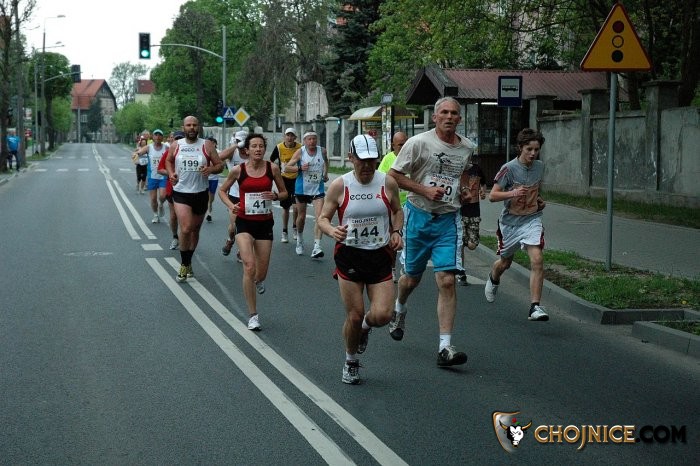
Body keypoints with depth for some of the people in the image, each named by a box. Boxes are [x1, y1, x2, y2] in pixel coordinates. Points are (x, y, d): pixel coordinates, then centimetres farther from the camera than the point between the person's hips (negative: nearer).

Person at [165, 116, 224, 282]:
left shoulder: (207, 145, -2)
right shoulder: (176, 145, 2)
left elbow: (220, 165, 0)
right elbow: (168, 161, 20)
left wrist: (210, 169, -21)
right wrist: (171, 173, 1)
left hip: (201, 193, 1)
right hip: (181, 192, -1)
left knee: (195, 230, 15)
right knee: (186, 229, -17)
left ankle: (188, 262, 35)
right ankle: (184, 264, 0)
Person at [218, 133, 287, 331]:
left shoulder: (272, 168, -2)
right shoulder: (238, 170, -4)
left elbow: (284, 192, 9)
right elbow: (222, 190, 10)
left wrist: (276, 196, -14)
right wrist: (231, 205, -8)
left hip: (265, 223, 2)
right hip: (244, 222, -2)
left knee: (261, 272, 7)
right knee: (249, 267, -16)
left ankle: (258, 281, 49)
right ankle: (253, 315, -5)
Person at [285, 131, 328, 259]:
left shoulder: (322, 151, -2)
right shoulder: (300, 152, -9)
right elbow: (286, 168, -10)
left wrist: (325, 174, 13)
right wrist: (300, 168, -24)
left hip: (318, 189, 1)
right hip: (302, 189, -1)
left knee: (320, 217, -15)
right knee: (301, 216, 14)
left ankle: (316, 247, -19)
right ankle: (299, 240, 41)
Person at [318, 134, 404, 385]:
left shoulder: (388, 183, -1)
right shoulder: (339, 185, -5)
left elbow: (397, 211, 17)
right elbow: (323, 218, 0)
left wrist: (396, 232, -1)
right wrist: (332, 230, -22)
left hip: (380, 256, 1)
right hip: (349, 256, -1)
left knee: (382, 315, -10)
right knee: (354, 316, 0)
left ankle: (366, 326, 28)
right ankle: (351, 362, 26)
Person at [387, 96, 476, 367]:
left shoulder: (467, 148, 6)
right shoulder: (419, 143, -8)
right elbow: (393, 175, -7)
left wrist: (463, 191, 10)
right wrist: (424, 190, -16)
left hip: (448, 219, 2)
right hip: (419, 215, -2)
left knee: (447, 280, -11)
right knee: (412, 277, 13)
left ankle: (445, 348, -11)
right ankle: (399, 310, 49)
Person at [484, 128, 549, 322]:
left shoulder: (540, 166, -1)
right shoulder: (509, 168, -16)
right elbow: (492, 196, -18)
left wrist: (539, 199, 4)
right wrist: (512, 193, -34)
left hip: (532, 220, 2)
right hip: (510, 221, -2)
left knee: (537, 260, -18)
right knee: (505, 262, 18)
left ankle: (535, 307, -17)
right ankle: (493, 280, 55)